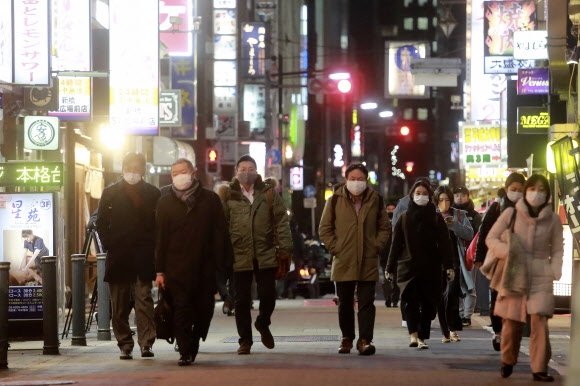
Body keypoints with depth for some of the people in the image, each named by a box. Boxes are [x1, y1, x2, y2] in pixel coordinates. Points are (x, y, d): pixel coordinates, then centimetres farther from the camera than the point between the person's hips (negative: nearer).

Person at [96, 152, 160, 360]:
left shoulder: (153, 194, 6)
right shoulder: (110, 193, 8)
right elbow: (101, 224, 8)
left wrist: (152, 247, -2)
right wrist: (109, 246, -1)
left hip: (143, 257, -1)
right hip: (118, 257, 1)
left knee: (144, 300, -9)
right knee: (120, 306, 4)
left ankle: (146, 343, -11)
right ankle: (125, 346, 9)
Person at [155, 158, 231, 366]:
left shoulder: (210, 199, 6)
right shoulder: (165, 202, 7)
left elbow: (220, 233, 6)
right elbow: (160, 237, 6)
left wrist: (222, 263, -1)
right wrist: (160, 271, 2)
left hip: (204, 267, 1)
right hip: (176, 268, -1)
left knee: (204, 310, 4)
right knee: (181, 309, -7)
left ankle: (192, 347, 23)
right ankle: (185, 352, -3)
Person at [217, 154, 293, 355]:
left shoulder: (269, 192, 6)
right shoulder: (228, 194, 3)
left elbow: (281, 221, 5)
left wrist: (285, 248, -2)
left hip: (265, 254, 1)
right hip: (239, 255, 0)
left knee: (268, 296, -1)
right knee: (242, 300, 3)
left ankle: (263, 324, 30)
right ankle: (245, 340, 15)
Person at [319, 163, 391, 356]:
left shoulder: (375, 201, 5)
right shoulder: (335, 201, 1)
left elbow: (385, 228, 13)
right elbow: (324, 229, 5)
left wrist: (377, 246, 0)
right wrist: (335, 248, -4)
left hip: (368, 262, 0)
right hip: (343, 261, 0)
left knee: (366, 302, -6)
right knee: (345, 303, 9)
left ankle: (365, 339, -7)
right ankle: (347, 338, 21)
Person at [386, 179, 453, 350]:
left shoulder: (436, 218, 6)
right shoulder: (404, 218, 9)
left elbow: (444, 244, 1)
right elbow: (396, 244, 9)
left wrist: (449, 266, -8)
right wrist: (390, 268, 7)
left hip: (430, 268, 0)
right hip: (409, 268, 0)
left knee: (428, 304, 2)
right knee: (411, 300, -15)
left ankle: (422, 337, 10)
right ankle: (414, 335, -23)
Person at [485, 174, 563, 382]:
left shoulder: (553, 219, 3)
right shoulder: (511, 213, -1)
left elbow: (558, 249, 10)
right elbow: (491, 238, 1)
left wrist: (555, 269, -8)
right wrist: (505, 251, -18)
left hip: (540, 277, 0)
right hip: (514, 276, 0)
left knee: (539, 320, -14)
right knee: (512, 322, 4)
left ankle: (539, 368, -9)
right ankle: (507, 361, 28)